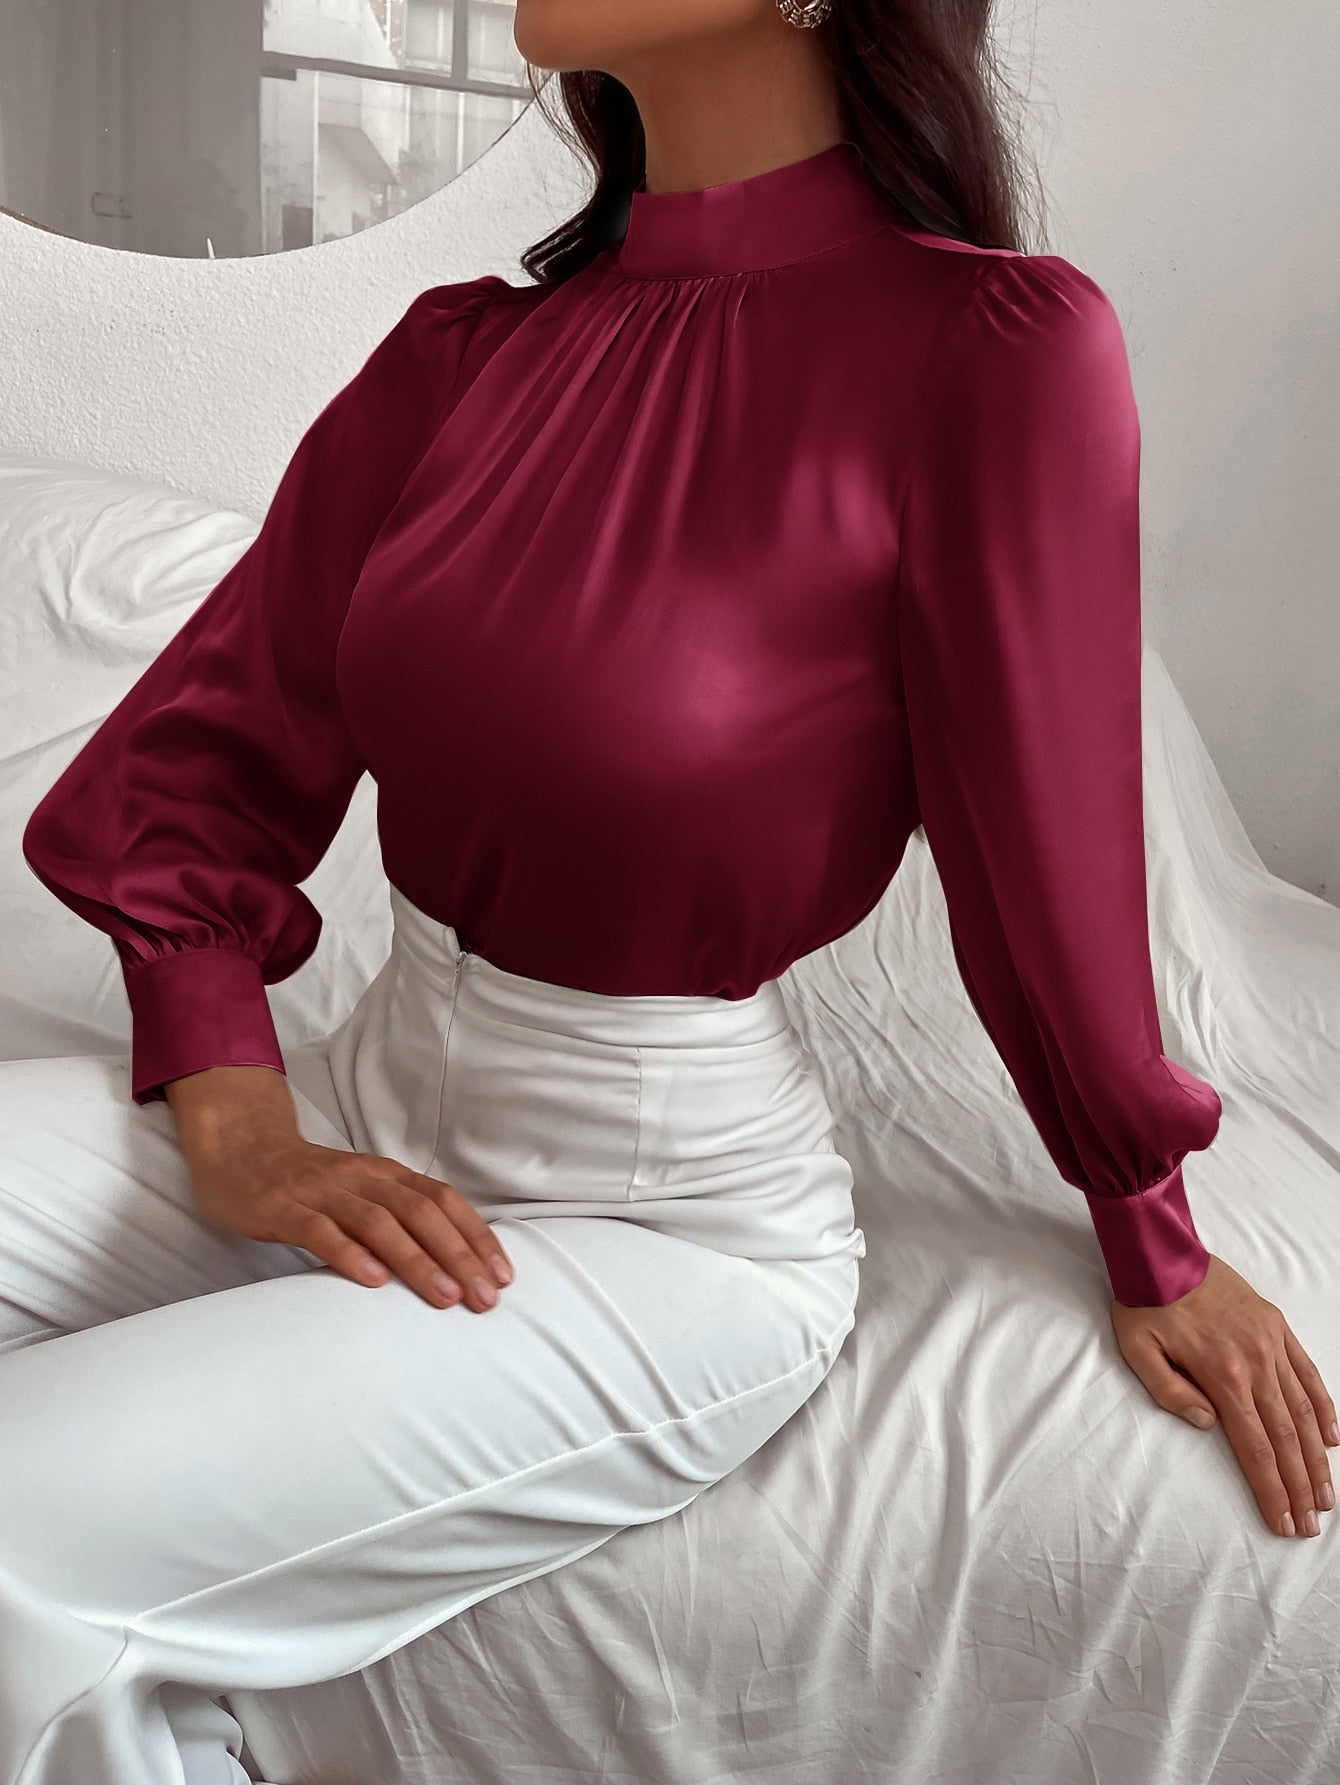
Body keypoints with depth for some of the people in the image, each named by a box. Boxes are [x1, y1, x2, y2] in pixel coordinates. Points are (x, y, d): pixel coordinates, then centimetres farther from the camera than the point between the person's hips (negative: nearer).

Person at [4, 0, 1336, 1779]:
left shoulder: (995, 350, -16)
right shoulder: (465, 354, 0)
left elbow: (1049, 852, -8)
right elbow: (209, 753, 5)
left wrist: (1157, 1250, 6)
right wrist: (241, 1136, -7)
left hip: (668, 1212, -5)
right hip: (379, 1093, 6)